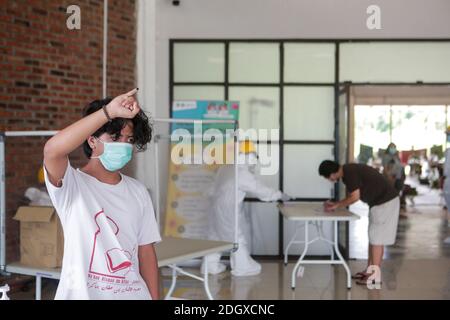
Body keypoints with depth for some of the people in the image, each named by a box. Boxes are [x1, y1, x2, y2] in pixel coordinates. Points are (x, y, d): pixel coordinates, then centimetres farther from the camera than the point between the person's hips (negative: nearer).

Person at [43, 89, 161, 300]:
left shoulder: (137, 192, 6)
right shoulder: (72, 185, -9)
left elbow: (145, 251, 7)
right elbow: (52, 150, -30)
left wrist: (155, 297, 1)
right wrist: (108, 111, -33)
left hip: (133, 293, 4)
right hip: (82, 294, -3)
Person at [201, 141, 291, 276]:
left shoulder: (226, 168, 6)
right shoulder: (243, 174, -19)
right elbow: (261, 190, -14)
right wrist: (280, 195, -3)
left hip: (218, 207, 9)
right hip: (229, 210, -9)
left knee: (216, 234, 15)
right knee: (237, 236, 4)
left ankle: (211, 264, 23)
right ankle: (242, 267, 13)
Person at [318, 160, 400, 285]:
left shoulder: (349, 173, -19)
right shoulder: (348, 171, 11)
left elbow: (355, 197, -18)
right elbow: (351, 196, 18)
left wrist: (336, 205, -7)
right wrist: (335, 204, 9)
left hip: (385, 201, -10)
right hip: (379, 201, 10)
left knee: (376, 238, -5)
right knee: (373, 237, 14)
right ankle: (369, 270, 21)